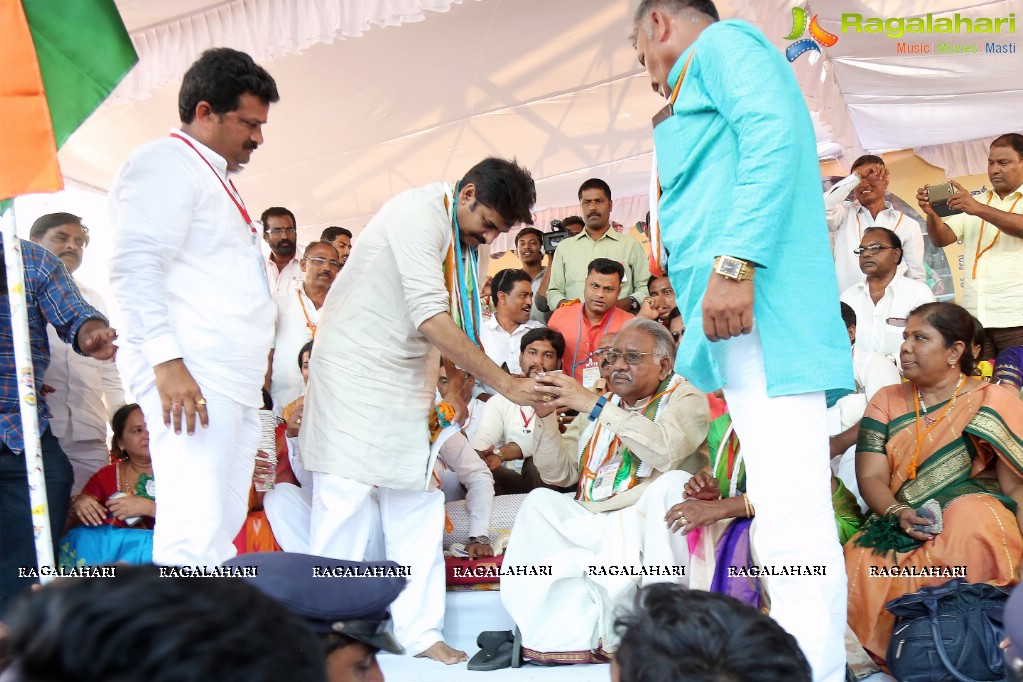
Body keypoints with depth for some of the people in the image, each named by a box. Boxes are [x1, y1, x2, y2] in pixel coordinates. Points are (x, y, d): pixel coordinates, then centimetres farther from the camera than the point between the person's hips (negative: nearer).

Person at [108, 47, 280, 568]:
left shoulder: (212, 177, 28)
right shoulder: (166, 163, -2)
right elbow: (135, 268, -14)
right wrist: (167, 360, -23)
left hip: (234, 382, 10)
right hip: (190, 376, -10)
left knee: (223, 531, 5)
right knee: (196, 535, -17)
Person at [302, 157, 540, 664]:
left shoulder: (465, 236, 7)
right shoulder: (418, 213, -21)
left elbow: (454, 322, 10)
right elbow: (432, 320, -28)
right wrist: (504, 383, -26)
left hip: (408, 376, 8)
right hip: (356, 368, -8)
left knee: (417, 501, 4)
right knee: (348, 494, -7)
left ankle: (418, 629, 9)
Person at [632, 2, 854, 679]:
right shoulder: (703, 83, 34)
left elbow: (774, 135, -13)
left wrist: (733, 262, -22)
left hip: (763, 315, -10)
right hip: (744, 326, 10)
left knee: (790, 521, -15)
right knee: (786, 517, 7)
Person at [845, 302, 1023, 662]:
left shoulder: (994, 402, 4)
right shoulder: (886, 401, 14)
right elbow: (871, 478, 6)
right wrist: (898, 514, -16)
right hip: (900, 531, 2)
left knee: (970, 524, -38)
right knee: (861, 566, -31)